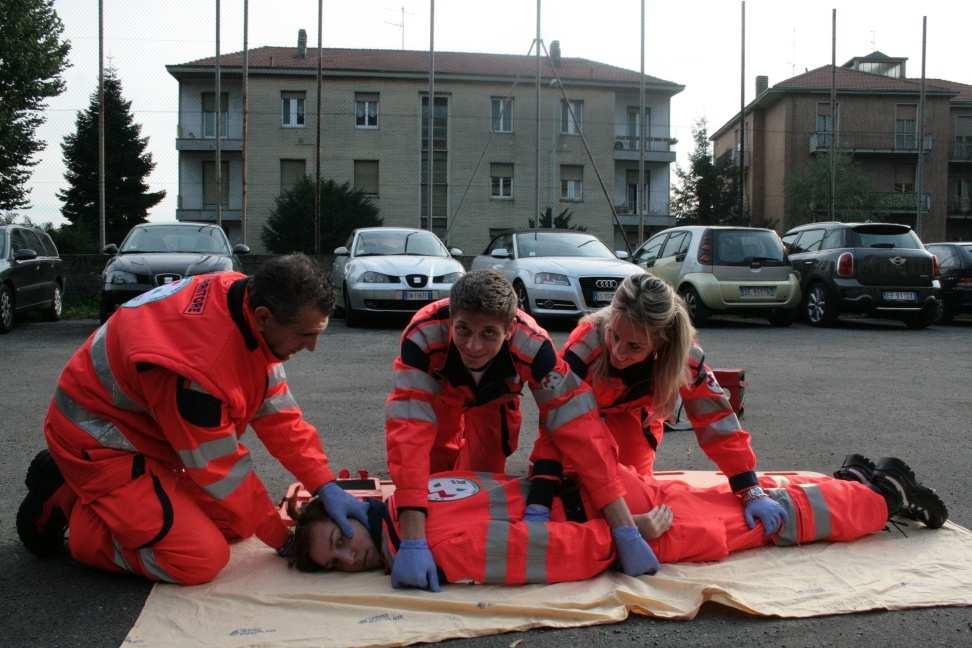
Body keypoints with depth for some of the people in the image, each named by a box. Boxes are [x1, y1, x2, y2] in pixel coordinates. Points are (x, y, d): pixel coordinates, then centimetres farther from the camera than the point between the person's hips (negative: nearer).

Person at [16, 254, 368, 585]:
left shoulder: (247, 299, -13)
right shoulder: (197, 365, -37)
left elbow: (279, 413, -7)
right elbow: (220, 471, -24)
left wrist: (327, 487, -14)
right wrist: (283, 538, -12)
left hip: (146, 431, 9)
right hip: (99, 440, -9)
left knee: (238, 521, 9)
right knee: (200, 559, -18)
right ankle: (65, 504, 1)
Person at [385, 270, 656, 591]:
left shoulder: (532, 344, -43)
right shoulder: (423, 336, -46)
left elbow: (577, 427, -44)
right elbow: (409, 430, -51)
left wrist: (626, 532, -48)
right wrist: (412, 542, -59)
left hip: (493, 398, 0)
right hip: (438, 392, 0)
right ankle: (448, 454, 36)